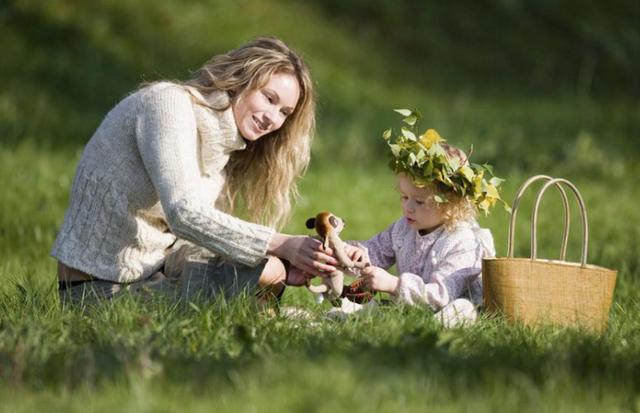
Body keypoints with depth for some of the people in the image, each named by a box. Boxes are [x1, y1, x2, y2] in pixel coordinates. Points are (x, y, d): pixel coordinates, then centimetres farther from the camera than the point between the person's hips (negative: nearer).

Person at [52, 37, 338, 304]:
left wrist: (283, 266, -13)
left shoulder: (226, 147, 10)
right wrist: (280, 245, -33)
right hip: (102, 287, -8)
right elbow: (186, 216, -28)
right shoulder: (169, 103, -16)